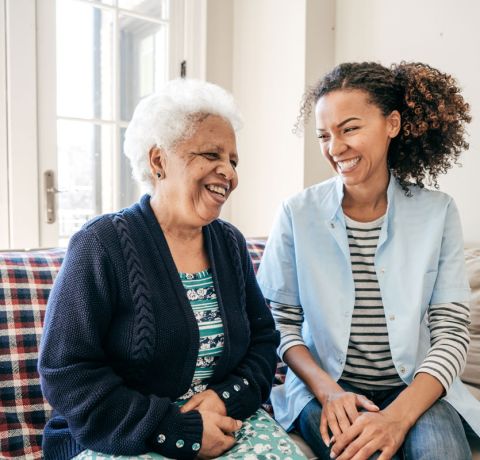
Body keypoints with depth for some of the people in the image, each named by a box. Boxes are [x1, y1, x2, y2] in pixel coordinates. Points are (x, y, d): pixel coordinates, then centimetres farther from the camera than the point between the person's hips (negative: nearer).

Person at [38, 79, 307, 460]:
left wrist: (228, 397, -11)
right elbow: (67, 375, -15)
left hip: (227, 423, 4)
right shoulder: (101, 244, -12)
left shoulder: (231, 243, 5)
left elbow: (264, 339, 8)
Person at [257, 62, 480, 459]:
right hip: (324, 386, -1)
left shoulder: (438, 213, -2)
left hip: (417, 390, 2)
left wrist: (398, 415, -19)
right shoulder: (298, 214, -4)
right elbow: (280, 322, 0)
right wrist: (327, 389, -16)